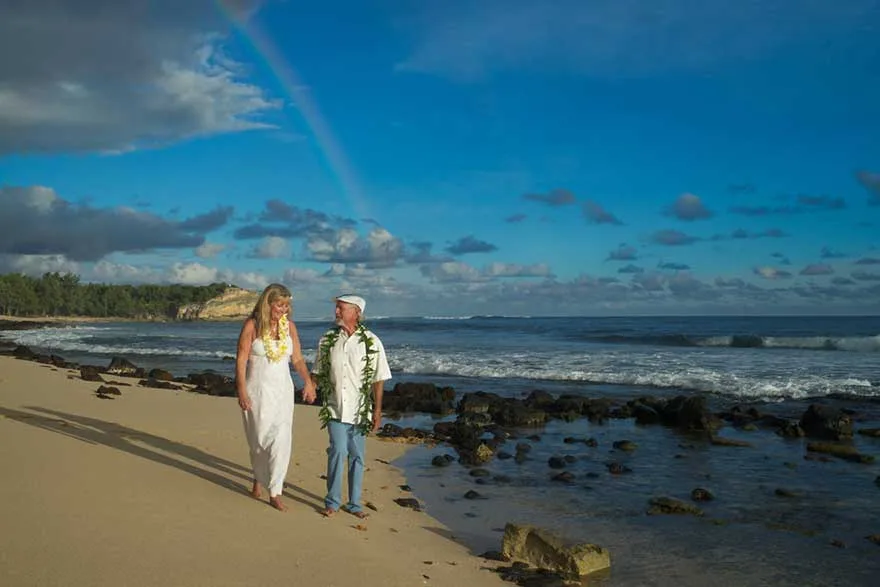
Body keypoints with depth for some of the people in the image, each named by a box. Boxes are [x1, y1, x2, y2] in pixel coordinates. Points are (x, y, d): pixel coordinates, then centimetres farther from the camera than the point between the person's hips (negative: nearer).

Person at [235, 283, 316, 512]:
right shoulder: (251, 326, -9)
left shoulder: (289, 326, 1)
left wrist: (308, 381, -9)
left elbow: (297, 359, 5)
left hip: (282, 390, 3)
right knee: (259, 440, 6)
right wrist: (242, 392, -14)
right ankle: (259, 479, 33)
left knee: (281, 440, -5)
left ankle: (275, 493, 3)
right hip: (257, 390, -2)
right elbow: (241, 361, -9)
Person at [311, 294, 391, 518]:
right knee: (338, 451, -10)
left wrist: (377, 411, -4)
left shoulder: (371, 342, -5)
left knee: (356, 457, 8)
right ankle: (333, 501, 7)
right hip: (335, 409, 0)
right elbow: (317, 373, 14)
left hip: (360, 410, 0)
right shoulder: (327, 340, 2)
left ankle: (354, 503, 21)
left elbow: (378, 379, -2)